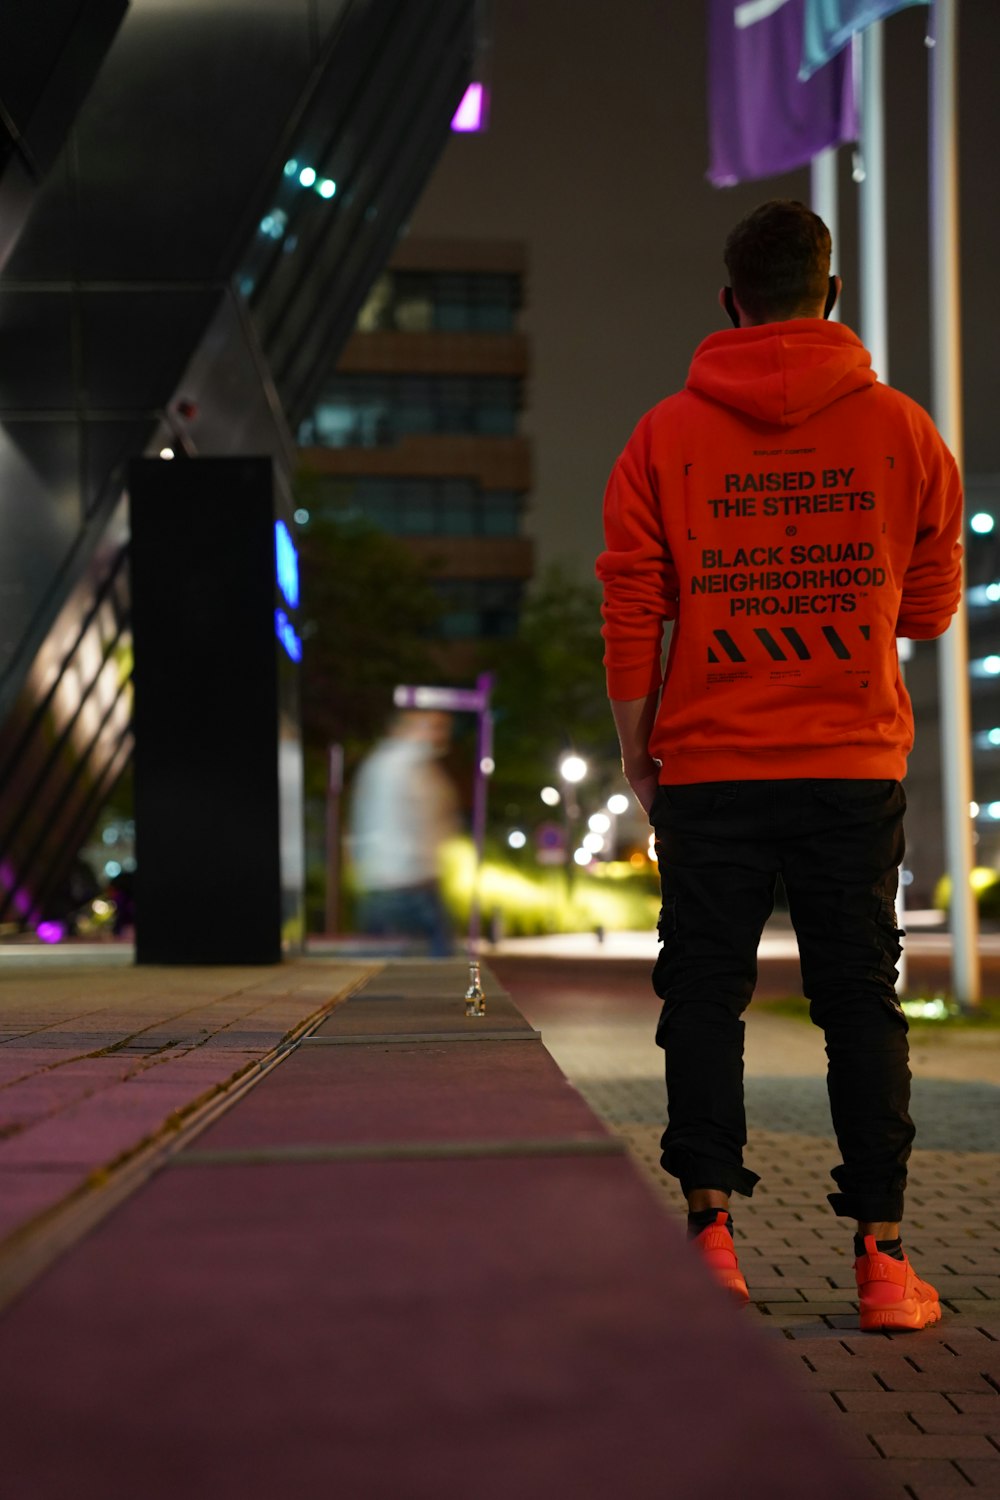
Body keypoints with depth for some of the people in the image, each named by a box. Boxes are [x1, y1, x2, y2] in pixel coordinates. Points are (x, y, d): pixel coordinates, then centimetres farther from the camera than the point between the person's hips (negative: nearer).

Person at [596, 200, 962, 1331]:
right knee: (861, 1006, 5)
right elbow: (931, 607, 10)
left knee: (705, 998, 8)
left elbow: (630, 622, -1)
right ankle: (881, 1257, 4)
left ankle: (709, 1236, 6)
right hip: (856, 769, 1)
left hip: (707, 771, 0)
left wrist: (637, 761, 9)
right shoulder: (902, 430, 2)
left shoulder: (664, 439, 1)